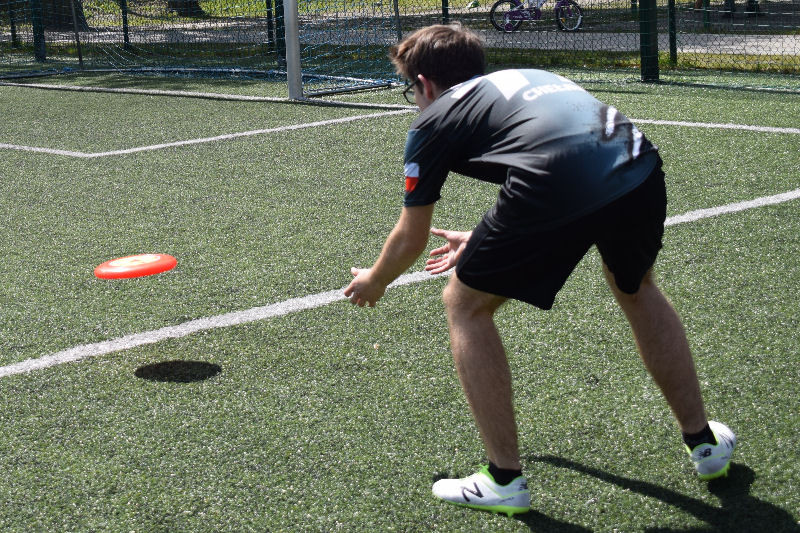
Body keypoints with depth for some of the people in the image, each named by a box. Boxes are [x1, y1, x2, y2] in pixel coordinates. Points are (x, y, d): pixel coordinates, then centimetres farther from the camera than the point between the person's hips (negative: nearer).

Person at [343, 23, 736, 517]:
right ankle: (704, 440, 43)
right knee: (637, 289, 36)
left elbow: (411, 240, 28)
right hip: (642, 169, 6)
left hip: (558, 188, -6)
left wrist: (374, 281, 50)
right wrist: (482, 241, 66)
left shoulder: (435, 119, 21)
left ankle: (505, 480, 20)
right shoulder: (529, 77, 37)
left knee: (465, 305, 18)